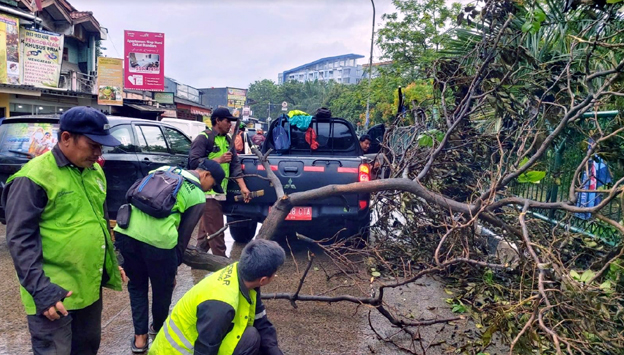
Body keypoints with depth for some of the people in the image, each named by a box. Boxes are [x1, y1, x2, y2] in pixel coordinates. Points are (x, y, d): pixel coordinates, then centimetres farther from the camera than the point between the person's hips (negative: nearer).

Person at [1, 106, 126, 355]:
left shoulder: (94, 171, 8)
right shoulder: (35, 176, -16)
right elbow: (20, 240, -17)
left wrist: (113, 262, 18)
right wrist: (42, 291, -21)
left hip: (90, 287, 7)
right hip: (54, 293, -7)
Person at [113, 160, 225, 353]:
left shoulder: (165, 169, 24)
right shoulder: (198, 196, 9)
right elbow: (184, 233, 9)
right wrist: (175, 265, 18)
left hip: (125, 231, 5)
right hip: (158, 239, -5)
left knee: (136, 285, 25)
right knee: (162, 288, 21)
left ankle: (140, 337, 28)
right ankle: (159, 329, 43)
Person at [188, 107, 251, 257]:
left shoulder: (227, 141, 14)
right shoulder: (203, 138, -9)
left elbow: (235, 165, 7)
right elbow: (193, 162, -18)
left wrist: (243, 187, -3)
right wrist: (218, 160, -19)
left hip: (219, 192, 8)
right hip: (207, 191, -8)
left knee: (207, 228, 17)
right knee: (216, 230, -5)